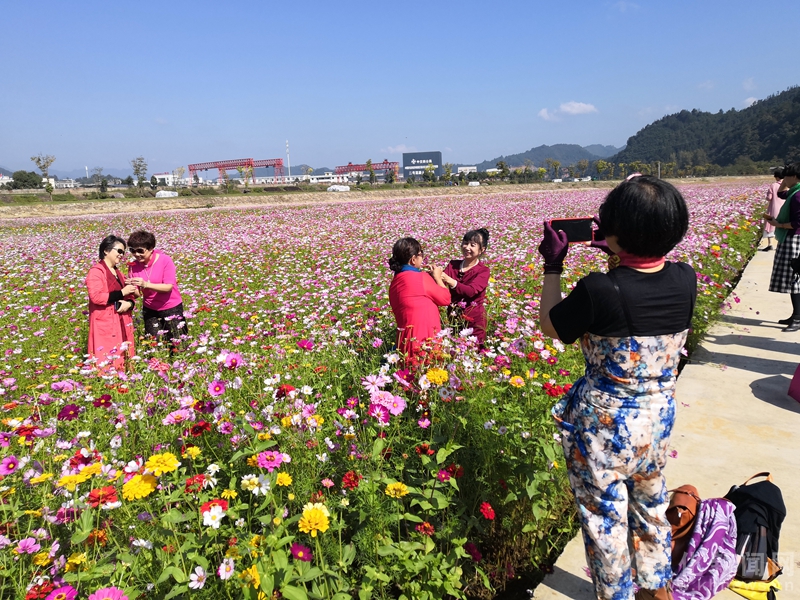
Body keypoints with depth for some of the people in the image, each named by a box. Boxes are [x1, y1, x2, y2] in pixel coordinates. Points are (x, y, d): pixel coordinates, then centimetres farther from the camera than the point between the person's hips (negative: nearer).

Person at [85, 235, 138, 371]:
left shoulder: (117, 272, 18)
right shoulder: (96, 271, -9)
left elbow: (129, 294, 19)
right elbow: (96, 296, -21)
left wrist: (129, 303, -5)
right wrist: (122, 293, -17)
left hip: (121, 322, 8)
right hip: (105, 323, -8)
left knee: (122, 356, 9)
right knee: (107, 360, -9)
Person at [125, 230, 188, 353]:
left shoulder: (165, 260, -18)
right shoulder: (133, 266, -8)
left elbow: (168, 287, -24)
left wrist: (146, 284, -37)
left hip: (171, 308, -3)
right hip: (150, 310, 3)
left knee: (176, 344, 6)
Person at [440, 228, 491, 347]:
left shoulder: (483, 271, -8)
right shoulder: (453, 265, 2)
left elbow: (471, 291, -24)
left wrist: (451, 281, -37)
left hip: (473, 319, -3)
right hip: (453, 317, 3)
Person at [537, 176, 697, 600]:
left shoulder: (598, 291, -29)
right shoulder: (685, 281, -12)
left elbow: (550, 326, -10)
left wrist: (552, 266, -2)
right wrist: (624, 252, 7)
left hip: (604, 427, -6)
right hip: (658, 419, 7)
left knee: (605, 518, 16)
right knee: (651, 505, 29)